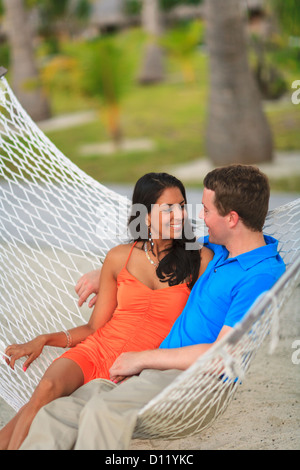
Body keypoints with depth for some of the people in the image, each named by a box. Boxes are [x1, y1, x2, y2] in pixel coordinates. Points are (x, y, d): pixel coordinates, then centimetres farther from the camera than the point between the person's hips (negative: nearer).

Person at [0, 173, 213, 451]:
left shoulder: (201, 260, 1)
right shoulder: (120, 258, 8)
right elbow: (95, 327, 13)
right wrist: (44, 340, 0)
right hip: (94, 352, 2)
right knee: (48, 387, -30)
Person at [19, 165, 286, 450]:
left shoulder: (262, 276, -11)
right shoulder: (220, 249, 19)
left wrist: (143, 358, -9)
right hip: (160, 373, 9)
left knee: (103, 411, -37)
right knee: (54, 416, -13)